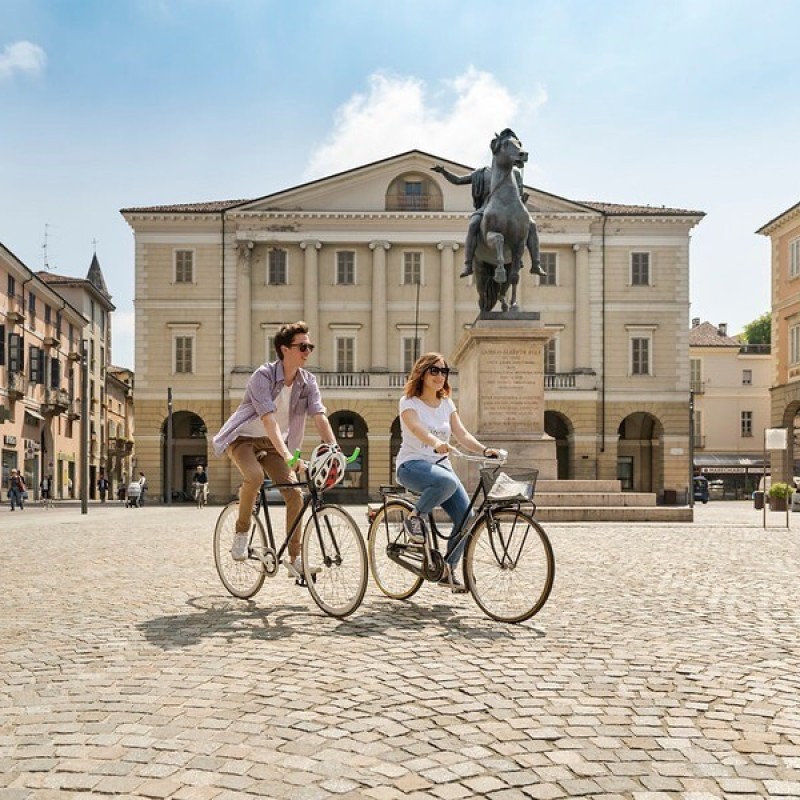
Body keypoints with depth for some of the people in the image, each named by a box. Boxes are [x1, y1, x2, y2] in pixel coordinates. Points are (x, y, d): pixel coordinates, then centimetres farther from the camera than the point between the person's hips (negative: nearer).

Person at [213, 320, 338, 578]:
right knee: (255, 476, -35)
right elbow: (268, 419, -35)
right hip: (243, 438, -5)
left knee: (295, 493, -10)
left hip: (272, 443, 5)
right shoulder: (263, 376, -24)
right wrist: (287, 455, -47)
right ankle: (242, 531, -12)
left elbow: (320, 417, -17)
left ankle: (294, 559, 1)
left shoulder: (308, 382, -7)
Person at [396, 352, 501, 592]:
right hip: (413, 464, -6)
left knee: (466, 517, -12)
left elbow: (461, 433, 2)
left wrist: (484, 449, -17)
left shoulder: (447, 404, 13)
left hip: (441, 465, 6)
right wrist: (436, 442, -46)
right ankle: (414, 517, -12)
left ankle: (448, 569, 7)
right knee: (447, 482, -38)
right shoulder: (409, 402, -5)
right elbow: (417, 429, -25)